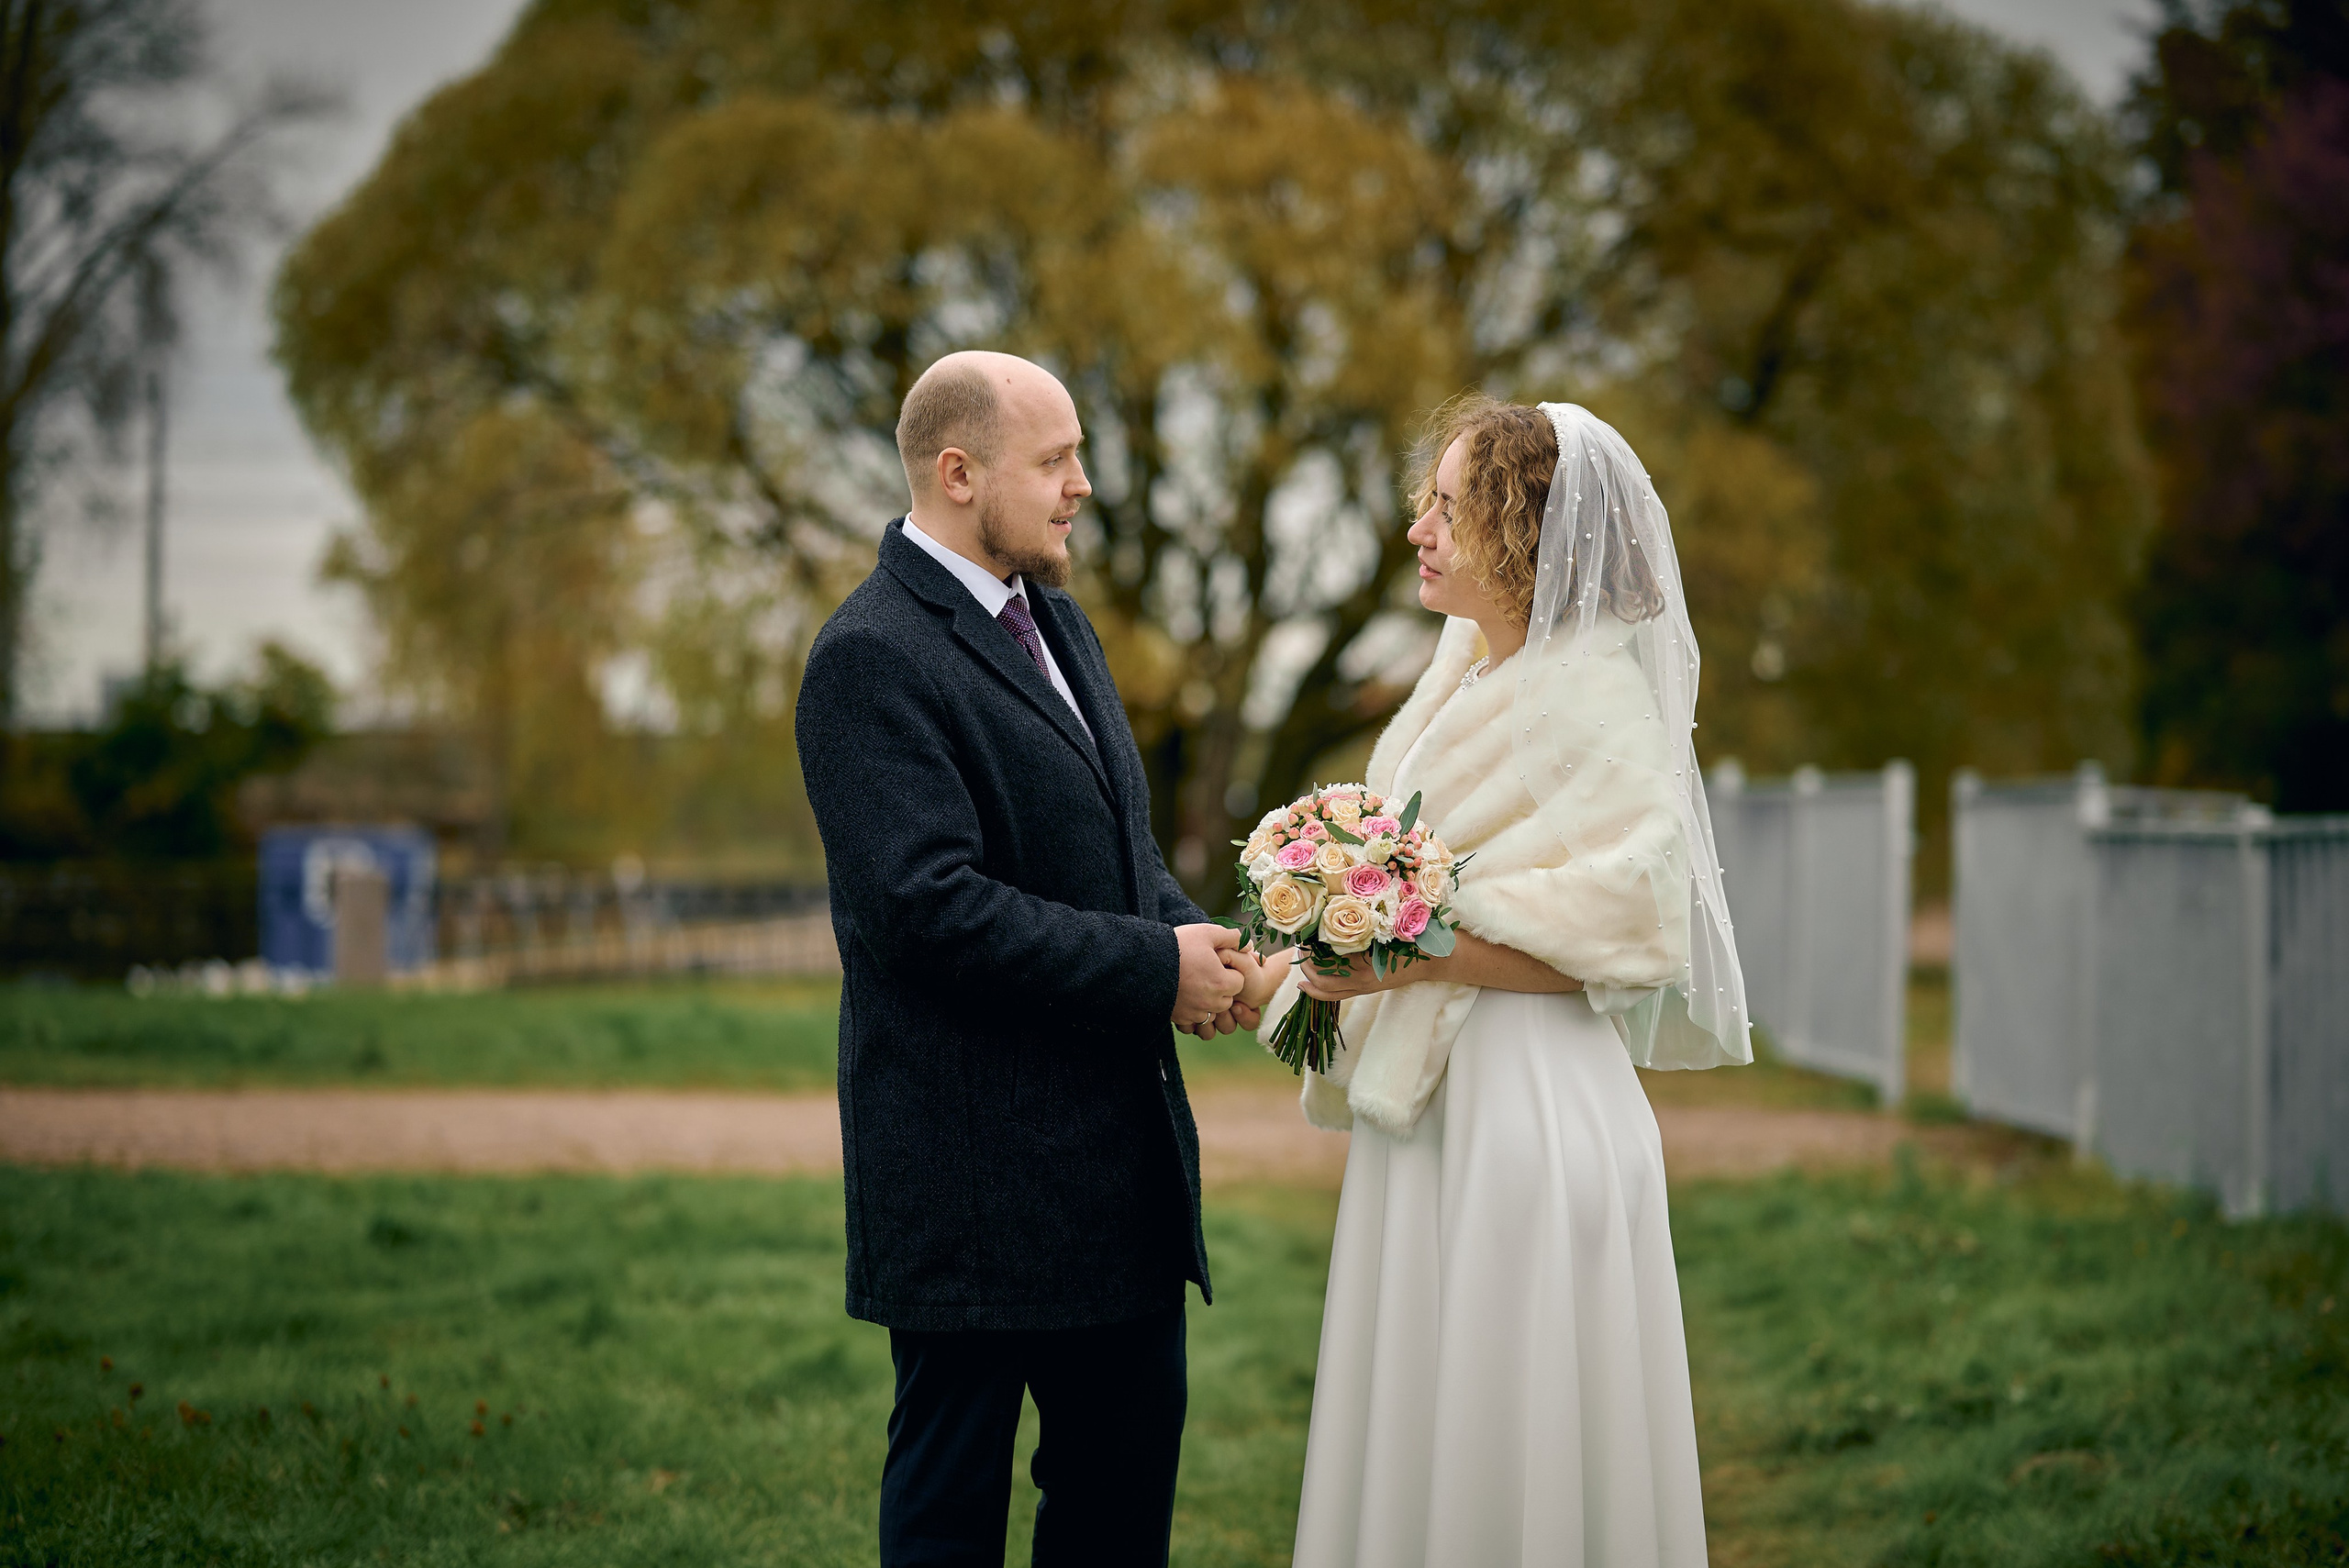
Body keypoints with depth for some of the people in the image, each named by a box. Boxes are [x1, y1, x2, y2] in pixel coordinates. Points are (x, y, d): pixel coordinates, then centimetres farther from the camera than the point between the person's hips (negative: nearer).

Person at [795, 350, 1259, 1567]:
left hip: (1120, 1148, 9)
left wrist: (1200, 937, 0)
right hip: (974, 1169, -9)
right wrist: (1157, 968, -19)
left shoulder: (1056, 622, 14)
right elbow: (929, 905, -24)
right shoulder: (872, 657, -15)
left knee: (1130, 1464, 14)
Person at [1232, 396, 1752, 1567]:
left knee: (1513, 1473, -2)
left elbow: (1628, 929, -19)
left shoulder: (1593, 694, -13)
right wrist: (1295, 969, 12)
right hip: (1426, 1105, 9)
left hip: (1527, 1107, -9)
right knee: (1413, 1451, 13)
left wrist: (1417, 959, -21)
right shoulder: (1465, 677, 13)